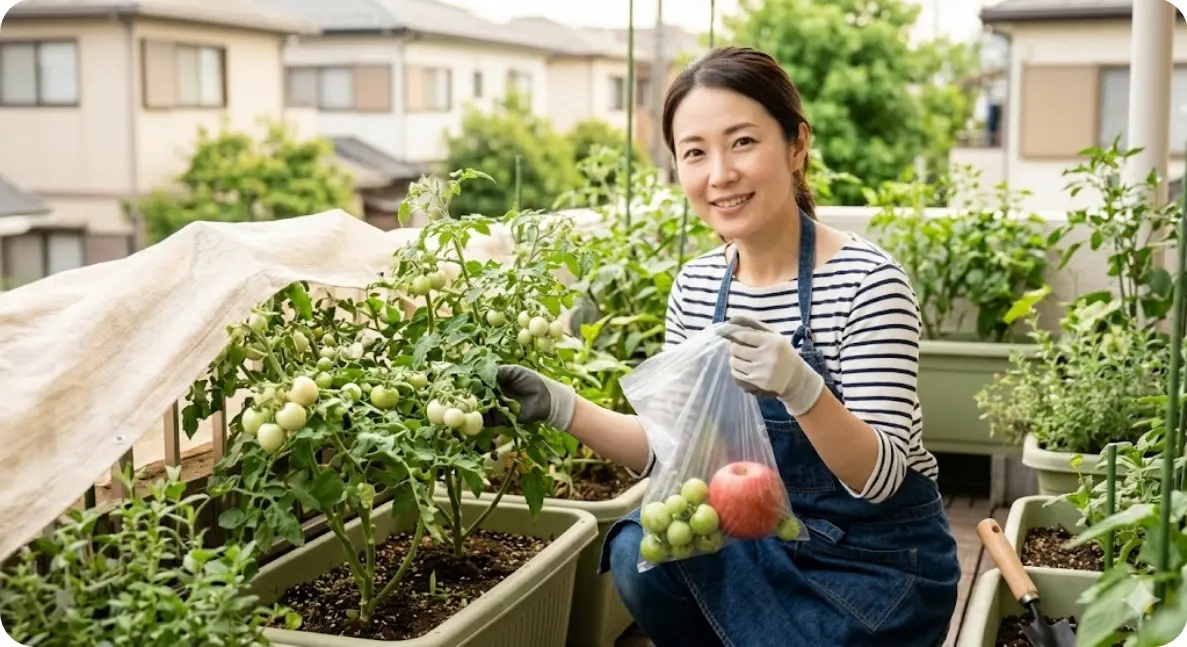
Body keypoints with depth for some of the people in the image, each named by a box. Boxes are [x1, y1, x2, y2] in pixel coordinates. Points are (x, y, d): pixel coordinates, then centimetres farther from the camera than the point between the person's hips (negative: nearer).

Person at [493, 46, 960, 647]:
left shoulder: (865, 279, -19)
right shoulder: (696, 285, -2)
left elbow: (878, 478, -23)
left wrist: (800, 386, -40)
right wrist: (565, 408, -11)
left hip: (880, 562, -4)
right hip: (767, 542, 5)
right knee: (639, 548, -18)